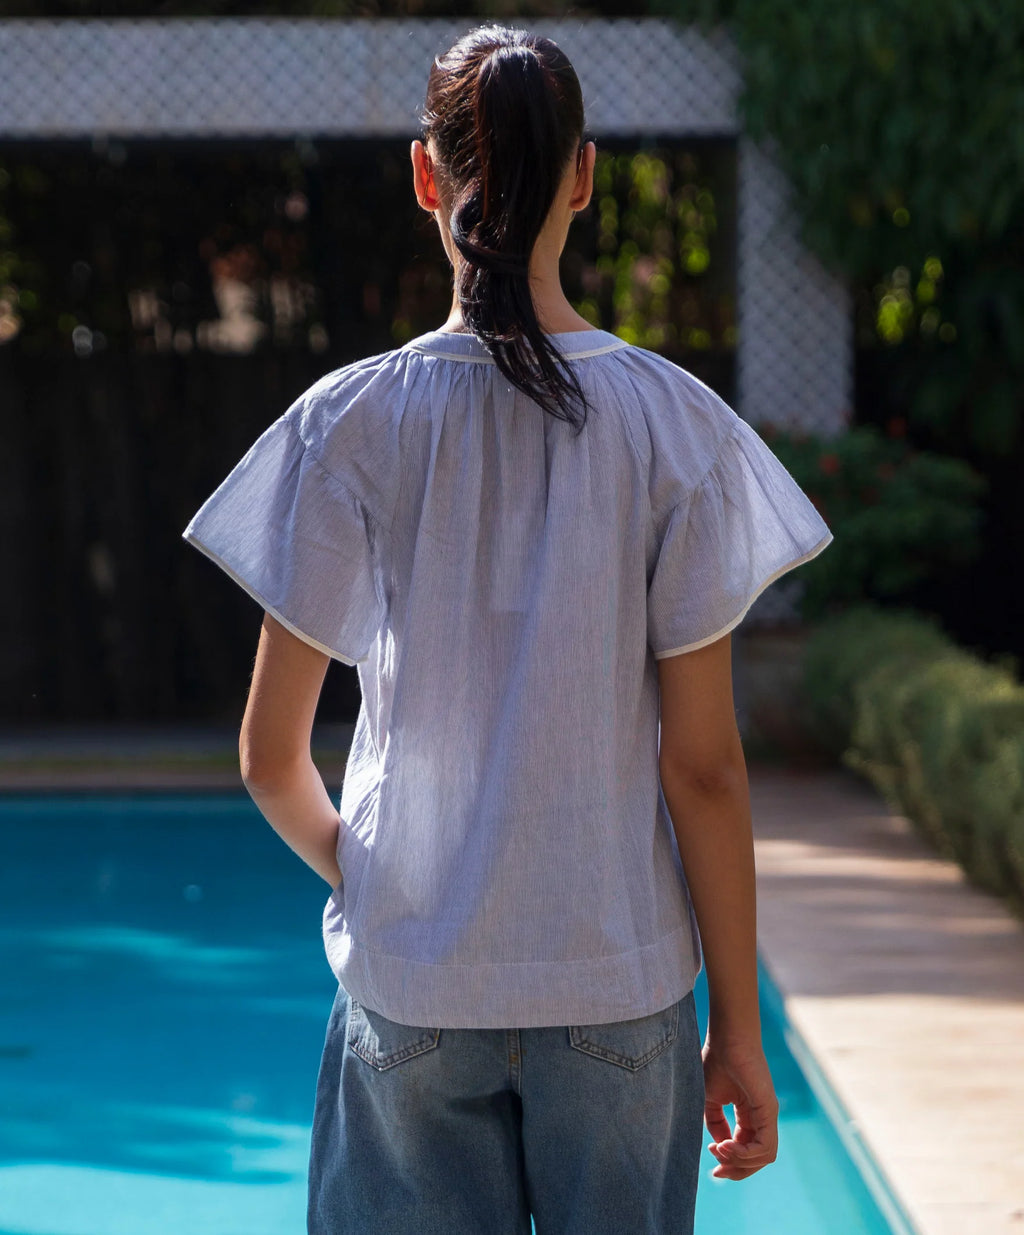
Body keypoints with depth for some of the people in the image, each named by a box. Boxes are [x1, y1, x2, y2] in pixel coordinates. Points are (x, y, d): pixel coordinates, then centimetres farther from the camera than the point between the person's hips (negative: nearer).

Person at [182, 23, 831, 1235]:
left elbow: (271, 757, -2)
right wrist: (738, 1024, 4)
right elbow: (703, 765, -5)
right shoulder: (675, 423, -6)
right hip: (622, 976, 0)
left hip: (412, 979, 0)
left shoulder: (353, 421, -6)